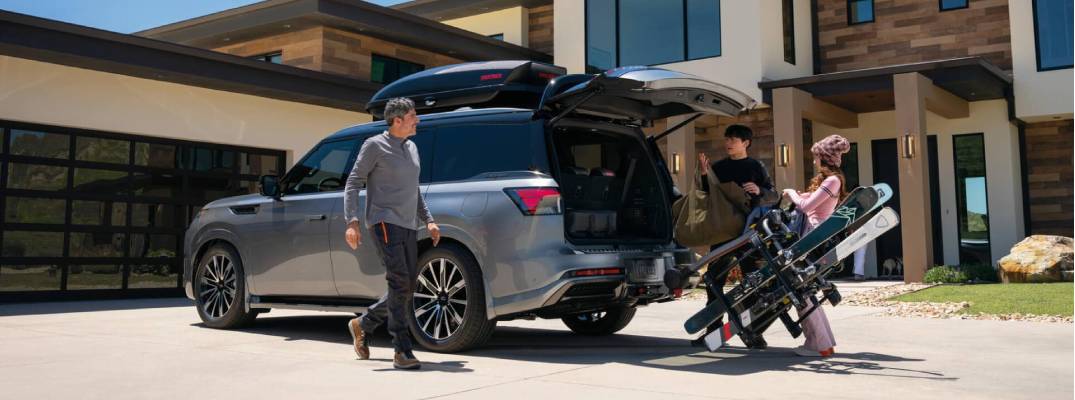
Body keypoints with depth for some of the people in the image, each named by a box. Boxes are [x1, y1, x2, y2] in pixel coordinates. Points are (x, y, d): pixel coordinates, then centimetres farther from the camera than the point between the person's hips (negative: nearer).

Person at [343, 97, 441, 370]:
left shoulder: (412, 149, 19)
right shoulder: (375, 146, -2)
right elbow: (353, 184, -5)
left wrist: (428, 220, 19)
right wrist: (352, 221, -17)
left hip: (409, 227, 8)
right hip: (385, 222, -8)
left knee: (406, 289, 8)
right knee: (399, 283, -17)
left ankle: (363, 325, 28)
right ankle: (402, 352, -15)